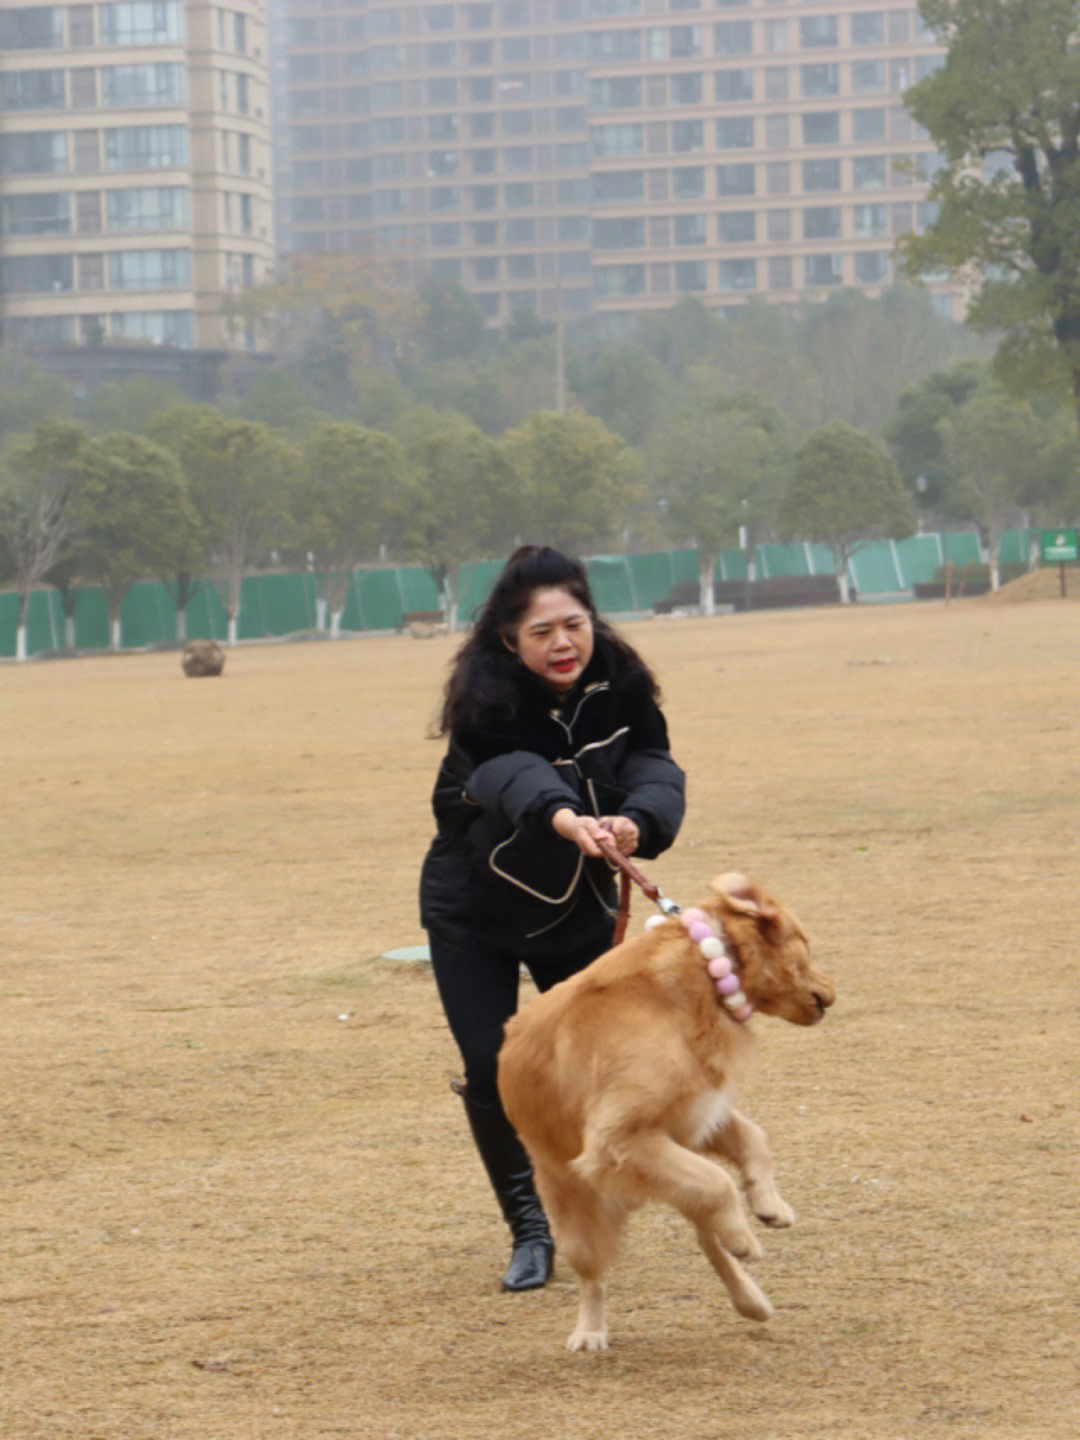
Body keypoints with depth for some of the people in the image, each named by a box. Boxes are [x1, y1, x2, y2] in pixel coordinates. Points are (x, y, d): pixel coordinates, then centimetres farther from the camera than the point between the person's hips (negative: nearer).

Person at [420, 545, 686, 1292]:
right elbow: (514, 775, -44)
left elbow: (656, 770, -24)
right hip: (475, 910, -3)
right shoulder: (487, 699, -26)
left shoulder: (620, 685, -13)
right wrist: (564, 819, -66)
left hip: (577, 904, 3)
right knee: (492, 1068, -12)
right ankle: (529, 1227, 7)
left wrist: (635, 821, -47)